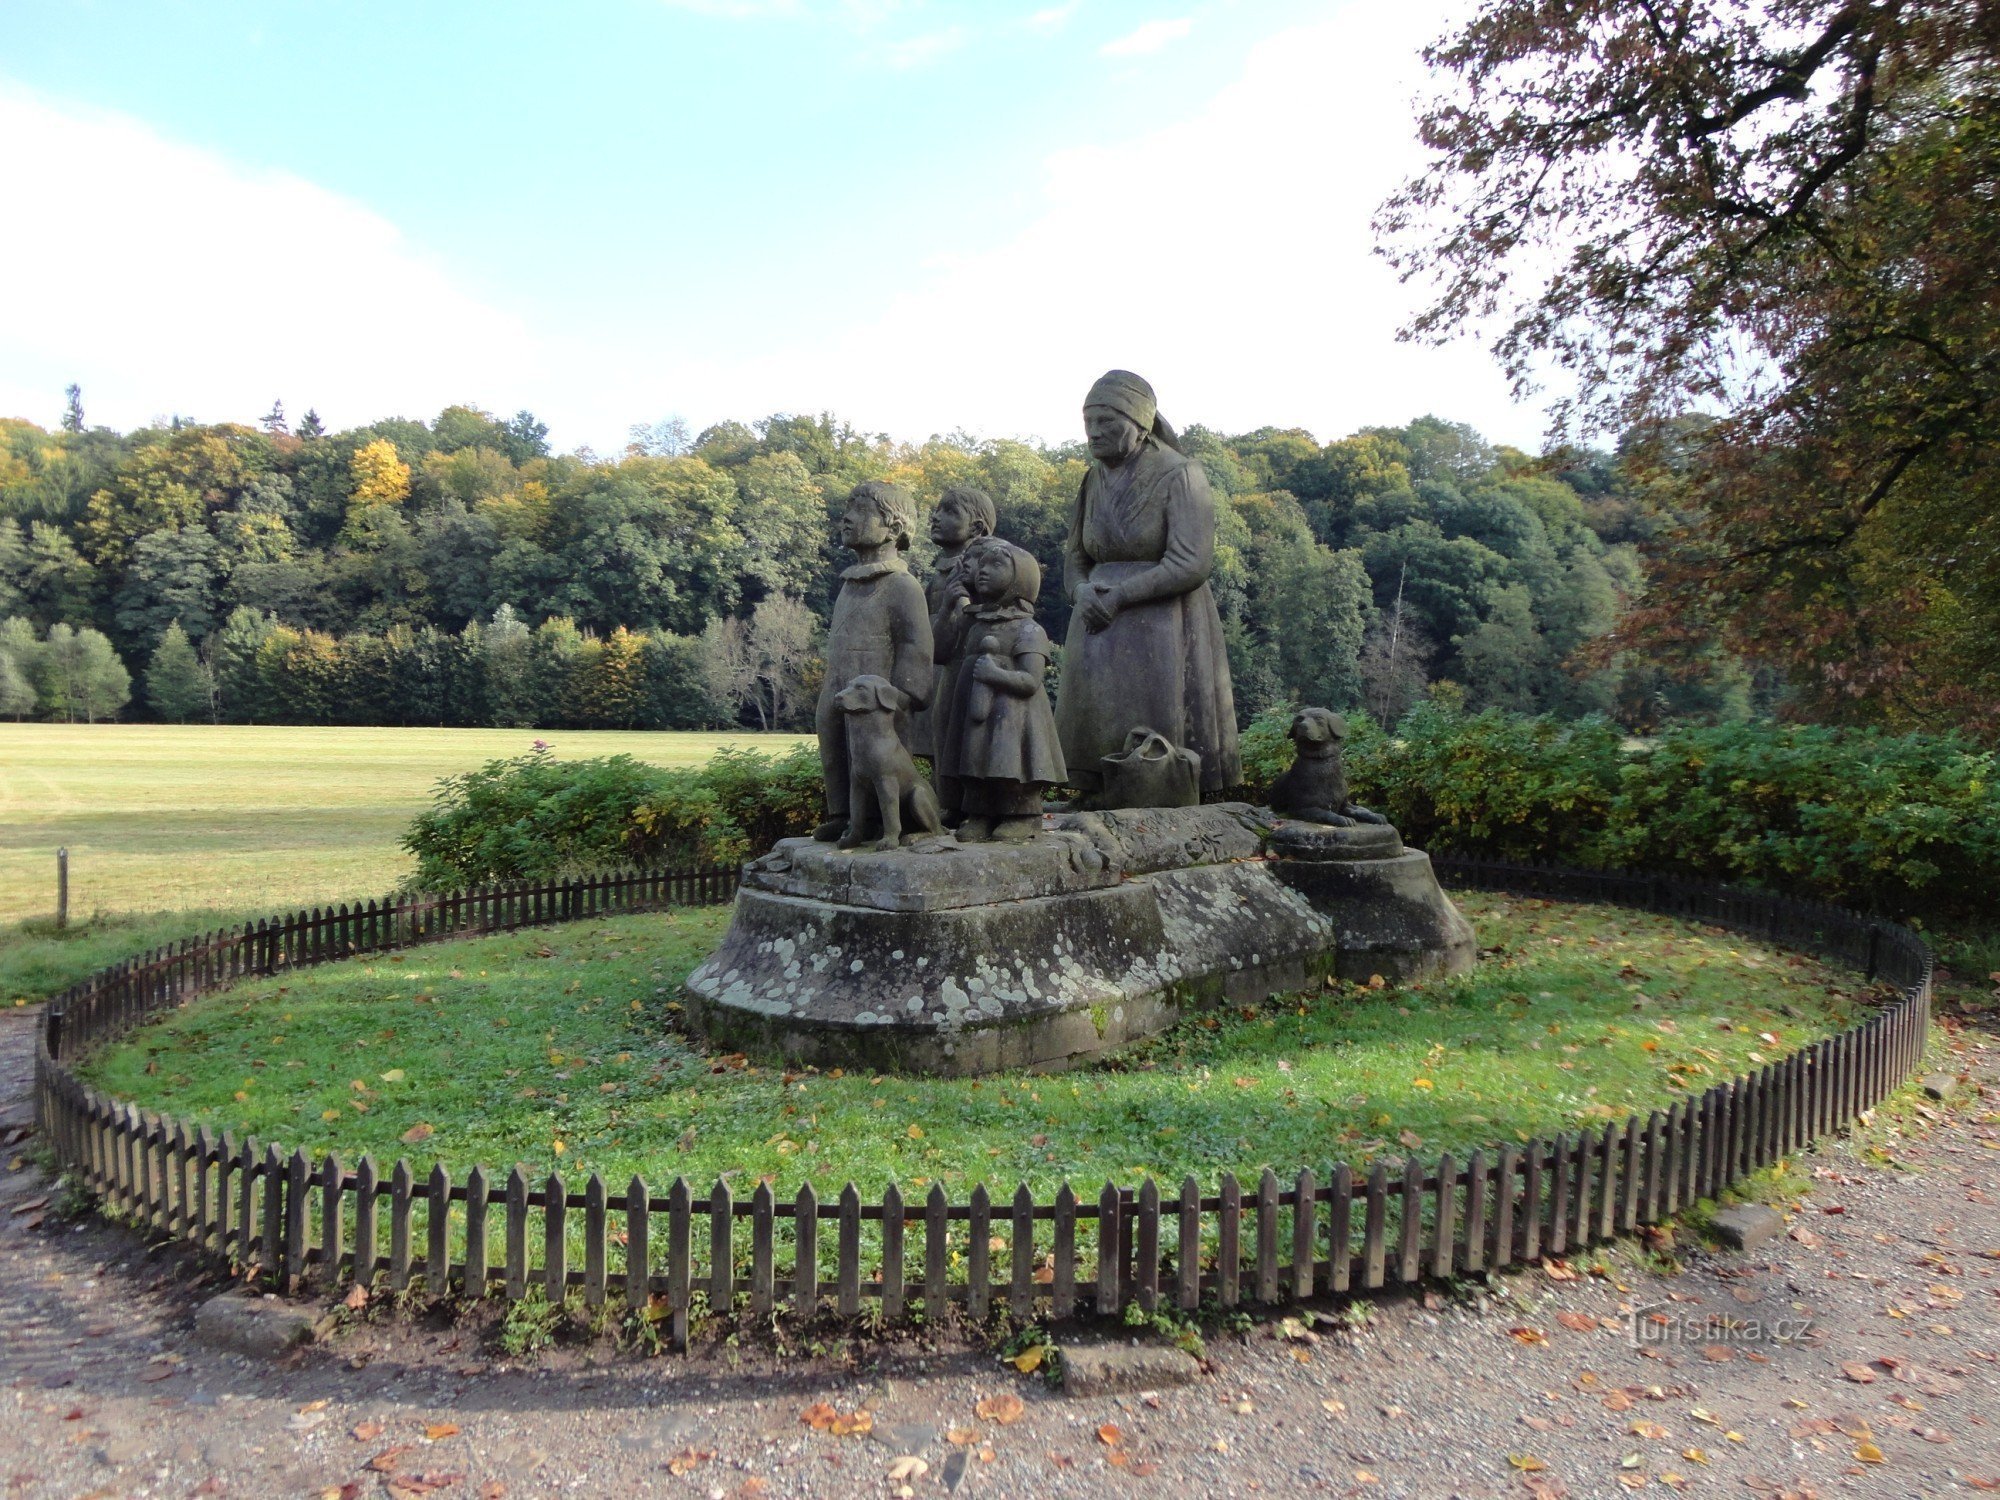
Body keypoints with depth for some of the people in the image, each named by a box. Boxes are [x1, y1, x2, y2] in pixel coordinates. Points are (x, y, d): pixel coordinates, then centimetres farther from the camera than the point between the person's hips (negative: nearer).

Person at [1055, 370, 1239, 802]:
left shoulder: (1178, 475, -8)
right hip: (1101, 631, 6)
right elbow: (1075, 556, 18)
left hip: (1162, 635, -5)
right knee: (1096, 742, 3)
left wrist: (1118, 596, -16)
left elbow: (1191, 565, -15)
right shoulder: (1095, 479, 11)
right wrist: (1082, 592, -5)